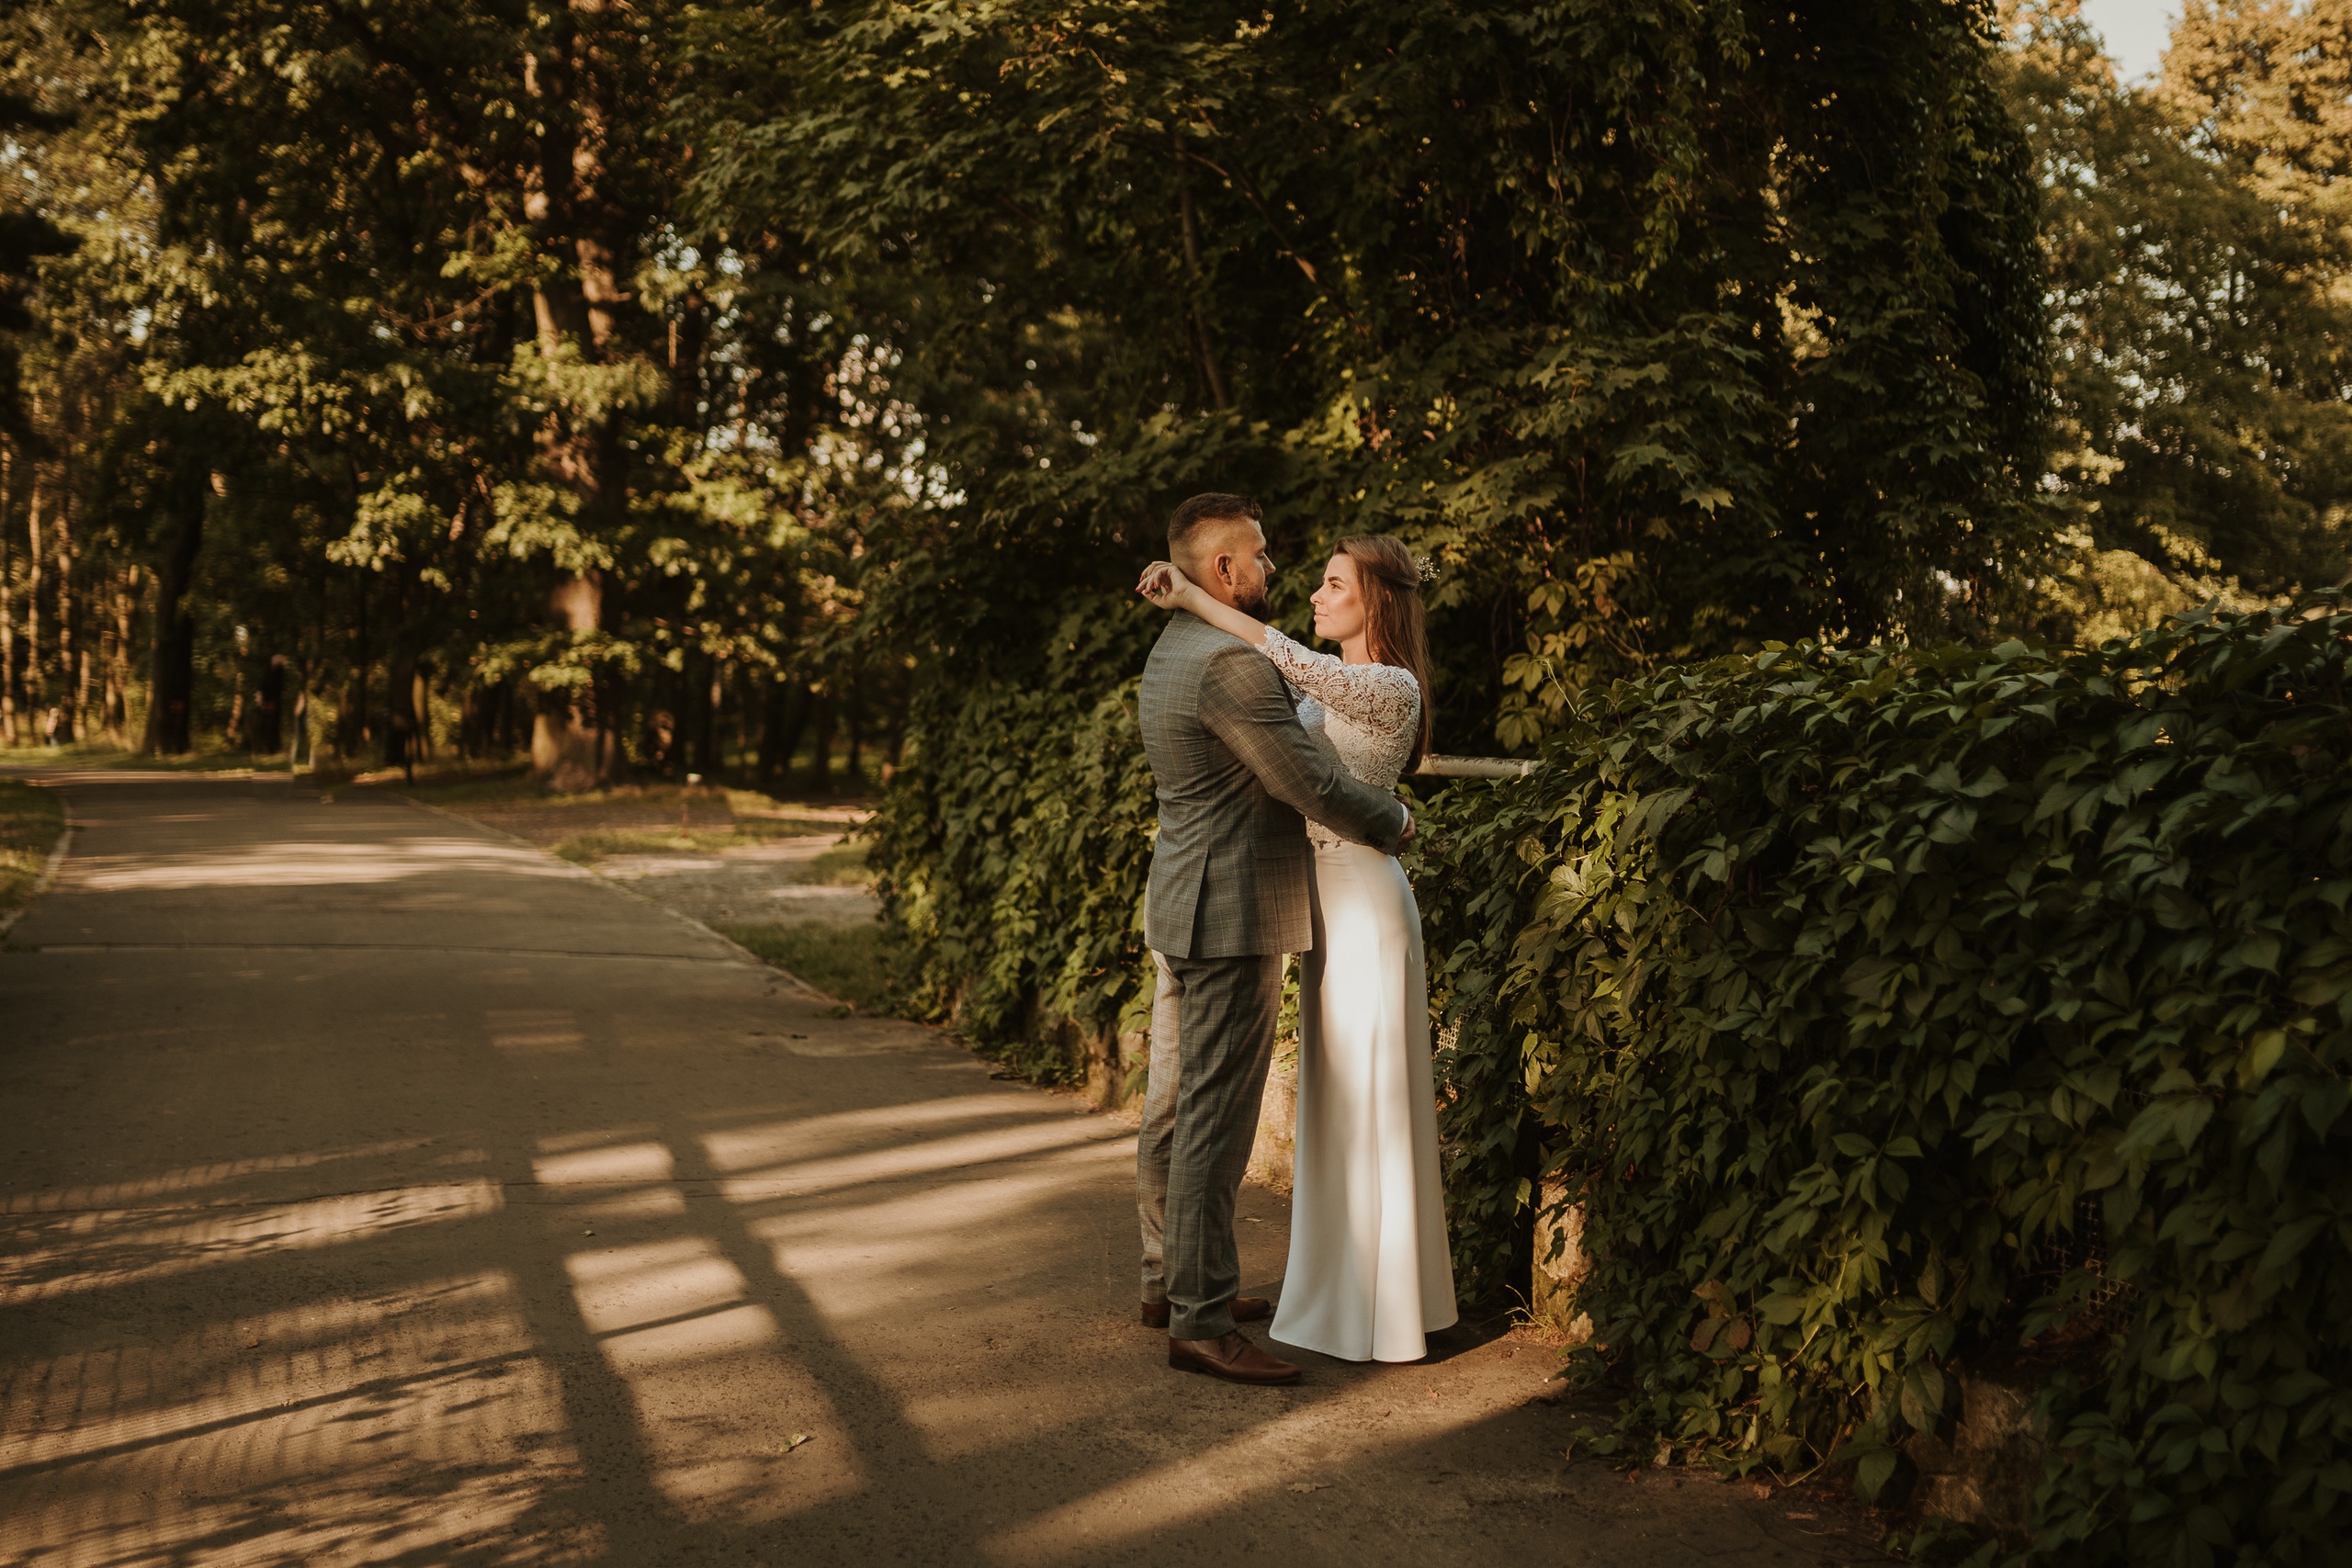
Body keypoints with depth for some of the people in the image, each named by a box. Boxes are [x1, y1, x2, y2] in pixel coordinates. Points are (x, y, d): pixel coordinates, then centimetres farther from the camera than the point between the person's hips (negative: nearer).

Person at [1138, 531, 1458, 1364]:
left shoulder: (1391, 688, -15)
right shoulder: (1326, 691, 13)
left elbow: (1292, 660, -31)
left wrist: (1192, 597, -27)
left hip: (1365, 903, -9)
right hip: (1326, 900, 9)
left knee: (1371, 1097, -3)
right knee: (1336, 1093, 14)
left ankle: (1383, 1308, 6)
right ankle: (1345, 1284, 25)